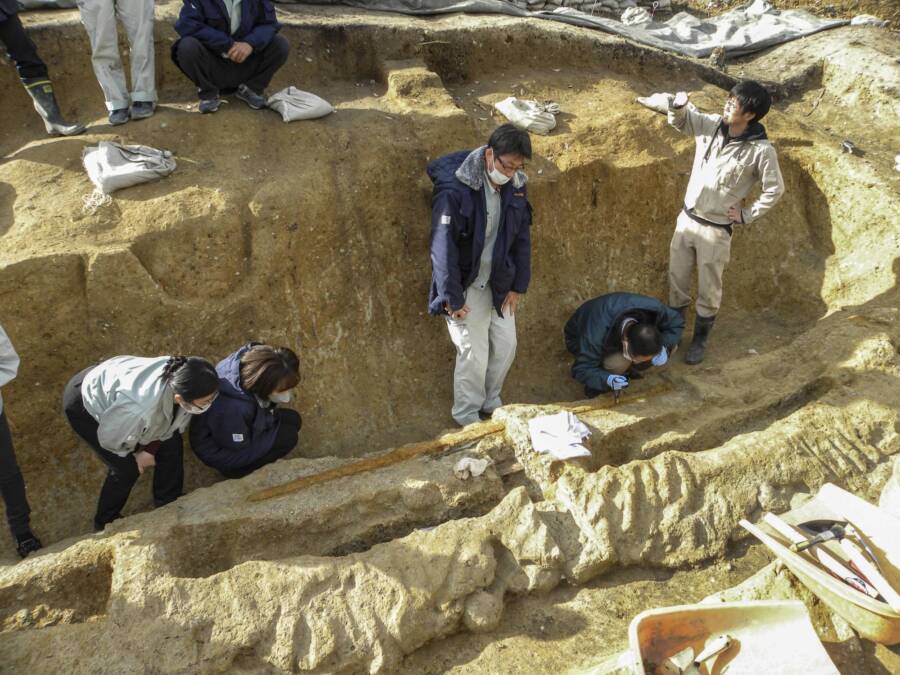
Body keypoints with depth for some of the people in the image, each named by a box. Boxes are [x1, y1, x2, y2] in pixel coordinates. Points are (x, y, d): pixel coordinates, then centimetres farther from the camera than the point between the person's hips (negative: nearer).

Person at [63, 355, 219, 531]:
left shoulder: (180, 380, -28)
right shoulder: (139, 409, -46)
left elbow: (175, 419, -5)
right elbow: (109, 439, -22)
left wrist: (150, 449, -7)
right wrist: (135, 454, -5)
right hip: (84, 401, -6)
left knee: (170, 442, 3)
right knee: (127, 468, -5)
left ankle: (169, 503, 28)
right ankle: (105, 523, 24)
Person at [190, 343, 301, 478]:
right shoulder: (233, 408, -43)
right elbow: (240, 449, -23)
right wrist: (276, 429, -15)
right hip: (220, 451, -7)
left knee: (294, 420, 0)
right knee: (288, 436, -16)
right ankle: (235, 470, 3)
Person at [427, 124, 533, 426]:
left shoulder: (515, 186, -3)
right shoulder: (455, 189, -24)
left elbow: (522, 238, 6)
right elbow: (443, 247, -22)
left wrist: (518, 286, 5)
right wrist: (453, 299, -20)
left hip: (498, 283, 6)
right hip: (465, 285, -6)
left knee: (506, 345, 11)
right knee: (474, 354, -2)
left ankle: (490, 403, 35)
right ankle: (467, 418, 21)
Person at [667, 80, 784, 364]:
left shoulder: (761, 150, -17)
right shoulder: (711, 125, -5)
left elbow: (775, 190, -6)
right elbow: (679, 120, 8)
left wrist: (747, 215, -5)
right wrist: (678, 105, -14)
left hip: (716, 230, -5)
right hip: (686, 218, 5)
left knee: (708, 291, 10)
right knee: (676, 280, 15)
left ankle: (700, 340, 30)